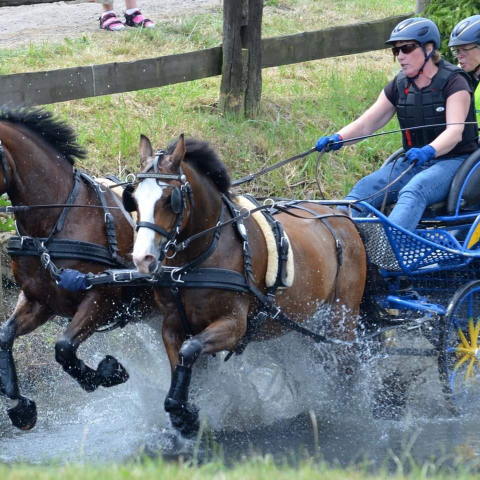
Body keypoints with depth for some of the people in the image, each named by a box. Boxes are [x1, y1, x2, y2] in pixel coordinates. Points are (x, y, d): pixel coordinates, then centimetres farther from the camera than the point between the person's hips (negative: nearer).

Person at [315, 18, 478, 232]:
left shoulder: (454, 82, -9)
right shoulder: (399, 86, 8)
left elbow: (455, 130, -23)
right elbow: (367, 123, 2)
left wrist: (428, 150, -44)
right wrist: (337, 139, -18)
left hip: (453, 161, -6)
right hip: (414, 162, 6)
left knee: (413, 191, -36)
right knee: (366, 187, -20)